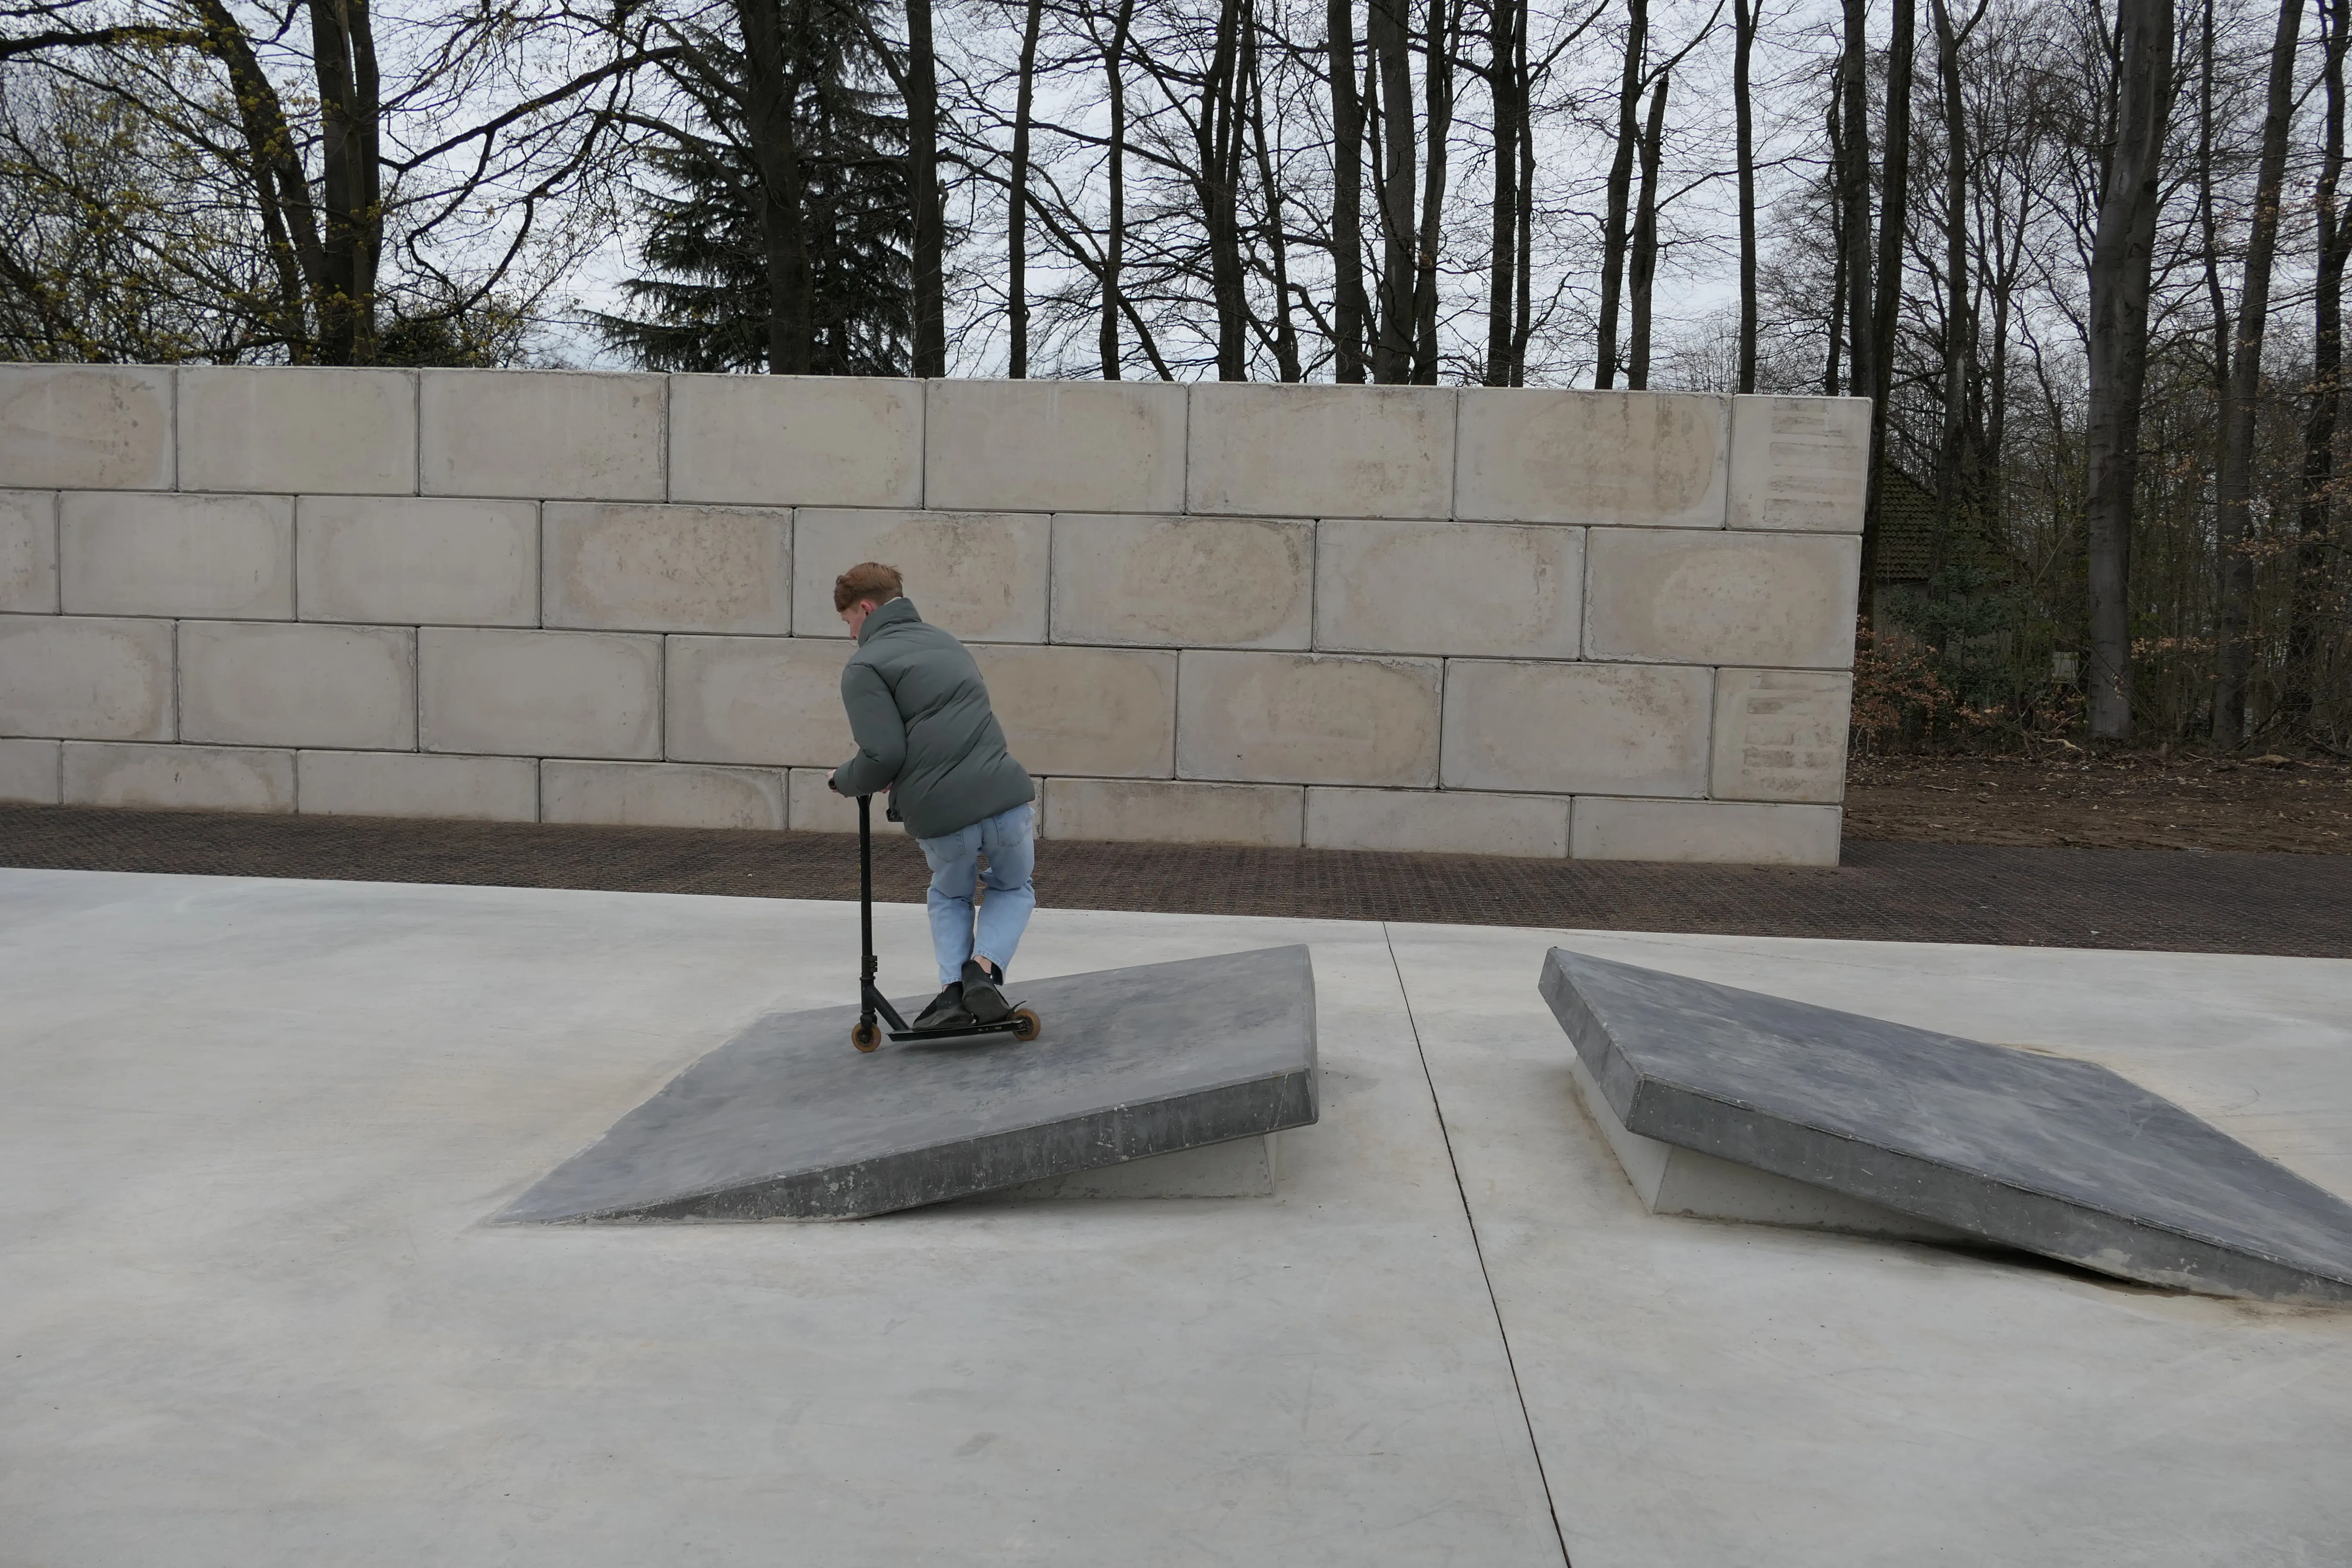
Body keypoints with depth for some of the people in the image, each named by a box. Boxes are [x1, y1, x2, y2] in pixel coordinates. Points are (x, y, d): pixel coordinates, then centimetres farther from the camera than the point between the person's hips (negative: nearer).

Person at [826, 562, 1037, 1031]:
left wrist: (844, 781, 10)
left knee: (949, 896, 29)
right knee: (1013, 890, 31)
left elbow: (883, 755, -10)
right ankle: (984, 967, 6)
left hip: (940, 817, -4)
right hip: (1007, 798, 4)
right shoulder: (944, 641, 22)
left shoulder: (864, 667, 0)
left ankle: (952, 988, 11)